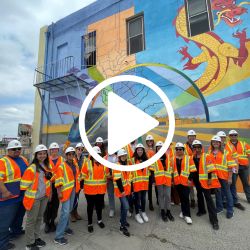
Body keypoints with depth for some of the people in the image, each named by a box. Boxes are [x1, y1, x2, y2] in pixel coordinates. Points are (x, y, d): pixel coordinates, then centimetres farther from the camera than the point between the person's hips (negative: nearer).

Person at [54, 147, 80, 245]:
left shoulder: (75, 166, 7)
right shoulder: (62, 166, -12)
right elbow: (58, 180, -15)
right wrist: (59, 192, -18)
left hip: (73, 190, 7)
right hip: (65, 191, -6)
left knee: (69, 210, 18)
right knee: (65, 212, -6)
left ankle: (65, 227, 38)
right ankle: (58, 236, 7)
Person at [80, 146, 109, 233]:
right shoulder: (87, 163, -10)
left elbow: (107, 175, 10)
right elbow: (83, 175, -5)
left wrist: (105, 184, 13)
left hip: (101, 189, 3)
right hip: (90, 189, -3)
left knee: (99, 205, 18)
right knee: (90, 206, 12)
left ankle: (99, 220, 41)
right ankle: (90, 223, 32)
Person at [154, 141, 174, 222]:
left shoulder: (168, 157, 11)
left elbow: (171, 168, 17)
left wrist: (172, 178, 13)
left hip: (167, 179, 3)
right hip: (159, 179, -2)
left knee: (168, 195, 7)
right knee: (161, 195, 7)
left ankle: (168, 211, 24)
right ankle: (162, 211, 22)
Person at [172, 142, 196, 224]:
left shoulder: (188, 158, -4)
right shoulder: (173, 159, 6)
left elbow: (192, 170, -4)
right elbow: (171, 170, 12)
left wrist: (190, 179, -10)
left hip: (186, 181, -3)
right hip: (177, 181, 4)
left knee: (186, 198, -3)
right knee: (181, 197, 14)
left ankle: (187, 215, 9)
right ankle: (184, 211, 31)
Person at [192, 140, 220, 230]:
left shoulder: (206, 156, -9)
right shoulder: (192, 157, 5)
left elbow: (210, 168, -11)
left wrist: (210, 179, -15)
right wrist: (191, 178, 11)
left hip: (205, 180, -5)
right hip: (197, 180, 5)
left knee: (208, 198, -5)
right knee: (199, 195, 21)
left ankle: (214, 220, 4)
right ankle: (201, 210, 41)